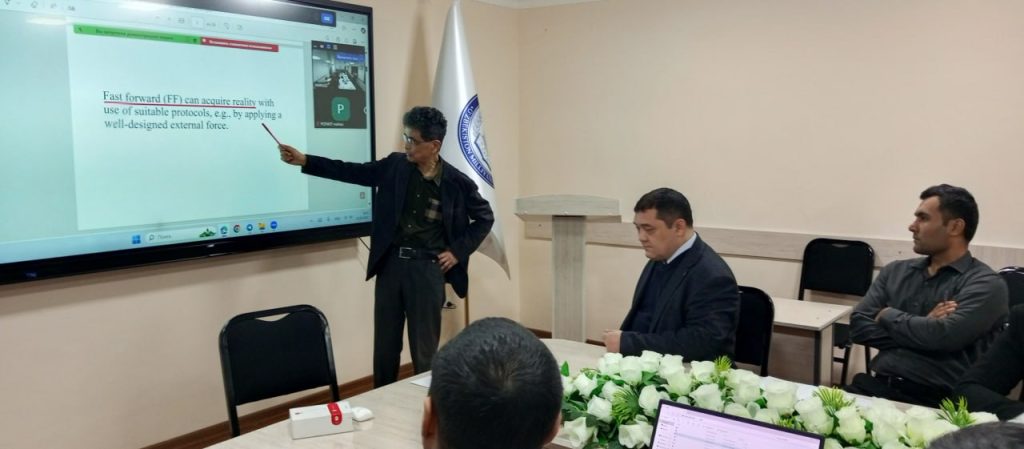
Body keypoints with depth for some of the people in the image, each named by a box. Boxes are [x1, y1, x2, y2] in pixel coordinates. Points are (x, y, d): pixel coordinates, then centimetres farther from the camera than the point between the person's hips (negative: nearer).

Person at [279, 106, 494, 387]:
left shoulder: (457, 182, -6)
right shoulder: (395, 166, 2)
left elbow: (485, 217, 4)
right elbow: (353, 172, 6)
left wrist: (458, 251, -3)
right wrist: (304, 160, -1)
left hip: (427, 268, -3)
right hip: (390, 264, 4)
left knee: (424, 348, 5)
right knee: (385, 345, 12)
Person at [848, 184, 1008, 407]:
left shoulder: (985, 284, -1)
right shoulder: (895, 271, 15)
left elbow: (943, 337, -16)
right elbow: (859, 325, 5)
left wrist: (888, 316, 0)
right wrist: (921, 327, -7)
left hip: (937, 400, -5)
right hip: (878, 387, 5)